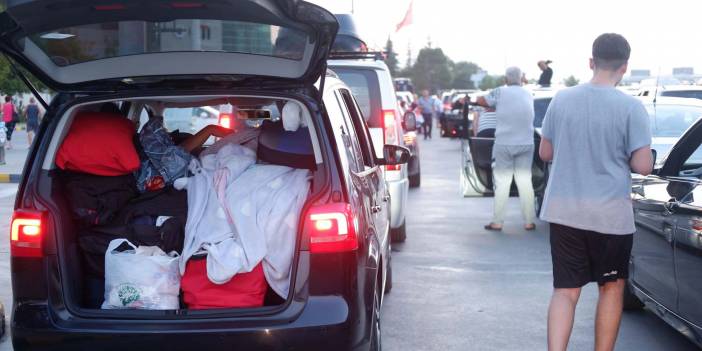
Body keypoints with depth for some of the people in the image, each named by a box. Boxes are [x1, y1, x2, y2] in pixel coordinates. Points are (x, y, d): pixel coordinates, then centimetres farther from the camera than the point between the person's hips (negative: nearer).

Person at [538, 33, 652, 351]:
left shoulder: (561, 99, 1)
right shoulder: (631, 107, -11)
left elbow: (545, 153, 9)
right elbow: (643, 166, -11)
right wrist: (619, 156, 8)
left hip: (563, 211, 3)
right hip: (610, 214, -3)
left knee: (565, 290, 8)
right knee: (612, 288, 16)